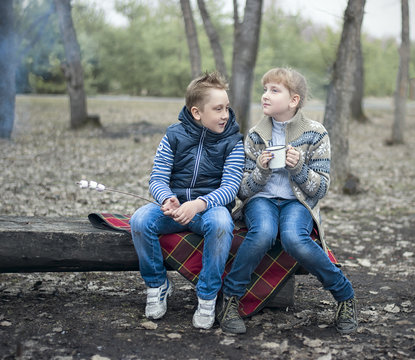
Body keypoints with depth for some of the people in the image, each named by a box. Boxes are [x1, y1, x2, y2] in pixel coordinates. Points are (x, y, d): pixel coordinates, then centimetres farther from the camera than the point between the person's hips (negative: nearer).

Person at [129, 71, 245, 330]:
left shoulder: (233, 142, -2)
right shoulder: (174, 135, 2)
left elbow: (230, 187, -13)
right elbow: (157, 179, -2)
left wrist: (199, 204, -34)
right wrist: (167, 200, -28)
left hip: (210, 207, -2)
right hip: (174, 206, 2)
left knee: (221, 222, -38)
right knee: (140, 220, -28)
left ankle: (208, 297, -18)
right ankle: (158, 285, -3)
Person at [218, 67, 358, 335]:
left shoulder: (316, 134, 2)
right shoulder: (255, 136, 6)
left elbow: (321, 189, 2)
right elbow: (243, 190, 6)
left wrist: (299, 167, -16)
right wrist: (261, 170, -14)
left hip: (298, 202, -1)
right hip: (261, 201, 1)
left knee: (294, 238, -36)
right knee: (264, 232, -37)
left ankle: (345, 295, -13)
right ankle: (230, 298, -19)